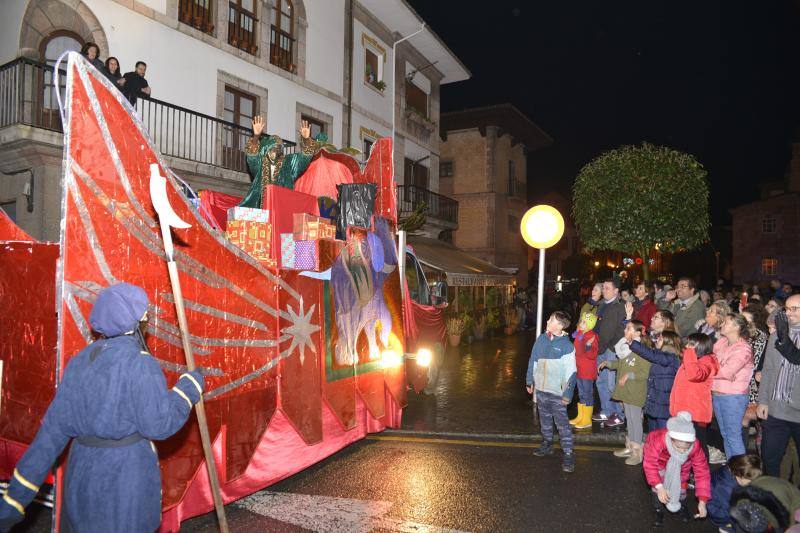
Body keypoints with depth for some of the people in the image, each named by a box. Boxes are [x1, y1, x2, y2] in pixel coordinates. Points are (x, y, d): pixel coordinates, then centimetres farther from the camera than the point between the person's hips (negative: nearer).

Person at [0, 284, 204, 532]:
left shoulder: (80, 361, 2)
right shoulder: (140, 364, -19)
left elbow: (54, 429, 2)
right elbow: (159, 425, -18)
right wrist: (189, 387, -4)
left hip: (82, 477, 6)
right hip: (128, 480, -6)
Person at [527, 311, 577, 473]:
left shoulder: (566, 345, -14)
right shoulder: (541, 339, 0)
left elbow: (571, 372, -11)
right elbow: (533, 361, 9)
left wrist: (567, 393, -13)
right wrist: (529, 381, 12)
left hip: (557, 392, -5)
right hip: (540, 388, 5)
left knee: (562, 423, -2)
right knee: (545, 419, 19)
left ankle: (568, 454, 6)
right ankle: (547, 444, 36)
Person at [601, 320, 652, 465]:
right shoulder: (626, 347, 7)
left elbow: (644, 373, -22)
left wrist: (628, 375, -25)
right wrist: (608, 363, 11)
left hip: (636, 393, -8)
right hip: (626, 391, 8)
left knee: (635, 420, 0)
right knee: (629, 419, 18)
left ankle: (637, 452, 11)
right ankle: (629, 447, 30)